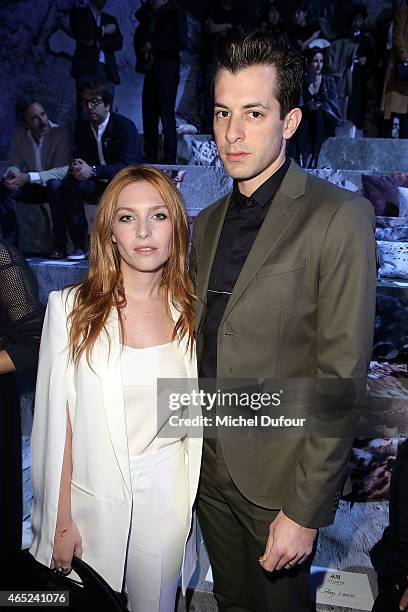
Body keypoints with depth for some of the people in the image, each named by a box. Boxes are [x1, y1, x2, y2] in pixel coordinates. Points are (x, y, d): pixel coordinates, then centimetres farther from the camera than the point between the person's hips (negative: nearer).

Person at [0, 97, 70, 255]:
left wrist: (28, 177, -34)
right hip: (33, 189, 5)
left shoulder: (60, 133, -18)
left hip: (54, 187, -4)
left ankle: (59, 243, -29)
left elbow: (63, 170, -26)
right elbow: (15, 165, 1)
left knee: (55, 184, -38)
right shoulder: (19, 135, -3)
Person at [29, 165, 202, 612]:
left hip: (168, 502, 2)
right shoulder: (71, 308, -11)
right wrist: (61, 520, -5)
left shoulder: (191, 311, -3)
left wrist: (194, 497, 6)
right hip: (93, 499, -1)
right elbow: (56, 421, -8)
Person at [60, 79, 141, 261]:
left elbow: (128, 166, -23)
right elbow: (79, 160, 6)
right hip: (98, 187, 5)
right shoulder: (82, 130, 6)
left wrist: (93, 171, -32)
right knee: (69, 184, -21)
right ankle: (79, 244, -18)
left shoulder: (125, 126, -12)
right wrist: (77, 169, -21)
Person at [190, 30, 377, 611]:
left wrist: (305, 509, -16)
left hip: (281, 475, -5)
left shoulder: (340, 217, -15)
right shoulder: (207, 223, 6)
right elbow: (201, 347, 9)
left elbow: (342, 377, -18)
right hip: (209, 467, 6)